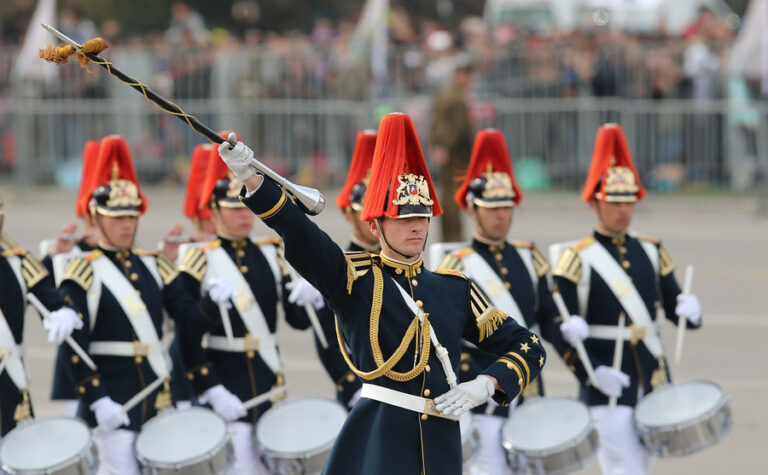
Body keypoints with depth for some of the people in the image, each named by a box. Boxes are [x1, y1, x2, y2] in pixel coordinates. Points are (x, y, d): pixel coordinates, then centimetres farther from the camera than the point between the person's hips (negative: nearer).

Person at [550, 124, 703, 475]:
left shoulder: (651, 253, 11)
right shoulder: (576, 260, -5)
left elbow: (674, 307, 10)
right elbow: (560, 331, -8)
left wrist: (690, 310, -14)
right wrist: (591, 373, -20)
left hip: (653, 382, 6)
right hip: (607, 390, -6)